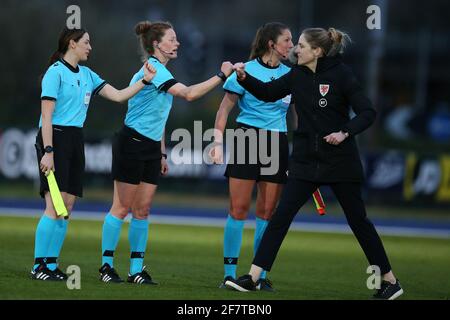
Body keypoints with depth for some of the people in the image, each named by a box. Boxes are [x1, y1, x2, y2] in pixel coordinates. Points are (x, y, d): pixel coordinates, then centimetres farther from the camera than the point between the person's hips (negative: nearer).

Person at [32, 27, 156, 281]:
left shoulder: (87, 75, 15)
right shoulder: (56, 72, -8)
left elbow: (118, 96, 15)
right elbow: (47, 116, -13)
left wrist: (144, 81, 4)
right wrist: (48, 151, -18)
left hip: (76, 141, 8)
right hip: (55, 138, -8)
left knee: (68, 206, 5)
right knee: (54, 206, -13)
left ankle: (52, 264, 9)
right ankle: (39, 266, -9)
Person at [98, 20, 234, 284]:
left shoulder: (161, 72, 14)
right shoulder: (153, 70, -16)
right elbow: (189, 94, -29)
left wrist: (162, 153, 21)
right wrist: (221, 76, -24)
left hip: (151, 147, 9)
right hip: (132, 143, -9)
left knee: (143, 210, 6)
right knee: (122, 208, -3)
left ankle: (137, 269, 8)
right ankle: (107, 265, 4)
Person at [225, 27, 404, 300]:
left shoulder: (341, 75, -12)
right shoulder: (298, 75, 3)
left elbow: (368, 113, -13)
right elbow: (268, 92, 13)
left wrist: (345, 133, -27)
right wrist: (244, 78, -3)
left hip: (341, 162, -5)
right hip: (306, 161, 5)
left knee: (358, 220, 4)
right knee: (280, 216, -4)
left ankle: (390, 280, 17)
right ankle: (253, 277, -5)